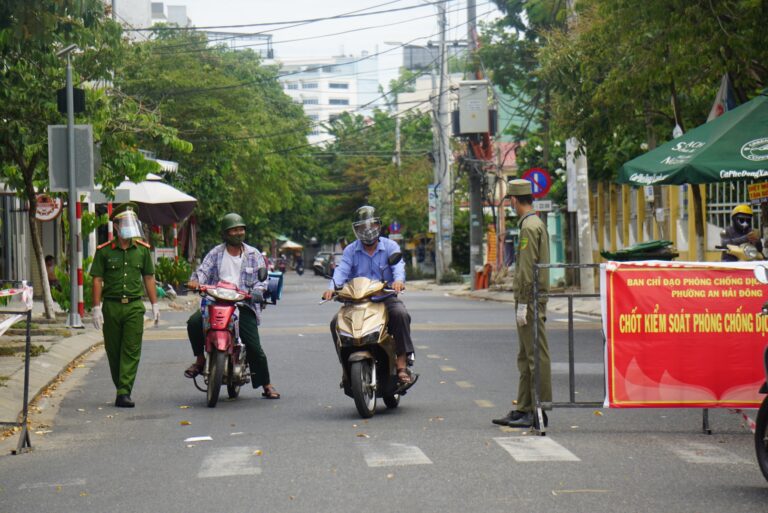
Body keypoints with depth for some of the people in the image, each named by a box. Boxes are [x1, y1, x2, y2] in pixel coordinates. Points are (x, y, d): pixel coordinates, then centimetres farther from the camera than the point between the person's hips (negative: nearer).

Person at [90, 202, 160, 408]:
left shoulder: (142, 249, 8)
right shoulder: (104, 251, 1)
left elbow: (148, 277, 14)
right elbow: (97, 280, 0)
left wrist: (155, 304, 11)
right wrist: (96, 308, -5)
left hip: (134, 306, 1)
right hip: (111, 306, -1)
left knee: (131, 352, -8)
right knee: (113, 351, 6)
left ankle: (124, 393, -11)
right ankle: (122, 389, 21)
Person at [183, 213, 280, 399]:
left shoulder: (253, 254, 11)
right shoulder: (216, 253, 11)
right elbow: (203, 270, 2)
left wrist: (257, 290, -15)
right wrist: (195, 280, -21)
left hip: (244, 304, 0)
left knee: (254, 347, -7)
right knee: (194, 322, -26)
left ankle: (266, 386, 6)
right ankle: (200, 359, -3)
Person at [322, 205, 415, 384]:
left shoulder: (390, 246, 5)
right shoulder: (350, 250, 10)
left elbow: (398, 265, -13)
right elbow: (341, 270, -6)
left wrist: (398, 280, -38)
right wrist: (332, 287, -28)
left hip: (385, 297, -2)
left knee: (400, 314, -33)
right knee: (336, 322, -21)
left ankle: (402, 365, -34)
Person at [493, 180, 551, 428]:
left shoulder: (529, 226, -14)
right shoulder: (537, 224, 18)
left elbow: (528, 269, -19)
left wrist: (523, 304, -19)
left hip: (530, 301, -11)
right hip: (534, 301, 11)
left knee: (537, 356, -8)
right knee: (526, 358, 13)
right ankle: (523, 410, 18)